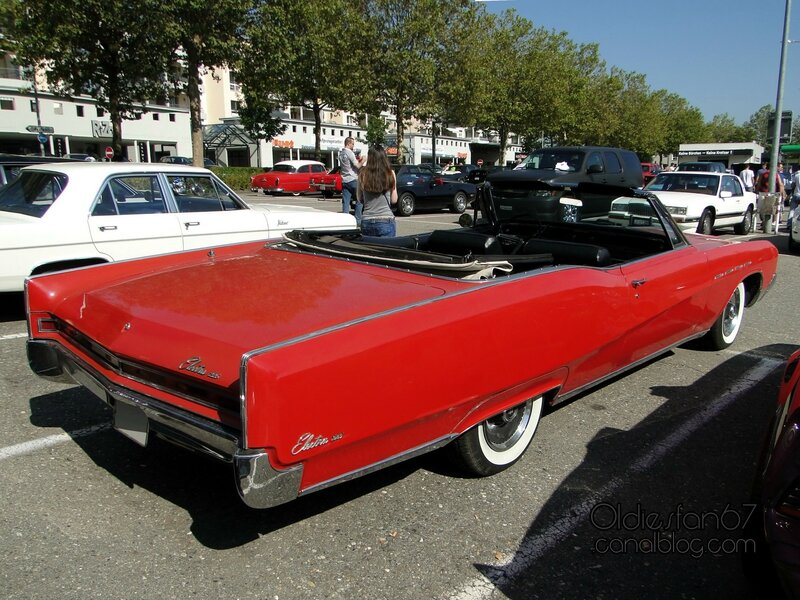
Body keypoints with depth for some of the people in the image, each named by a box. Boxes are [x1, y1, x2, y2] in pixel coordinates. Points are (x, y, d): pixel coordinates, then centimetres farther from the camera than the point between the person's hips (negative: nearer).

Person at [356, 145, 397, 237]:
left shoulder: (363, 174, -1)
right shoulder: (390, 174, -5)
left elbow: (359, 199, 9)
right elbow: (394, 200, 3)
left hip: (366, 221, 2)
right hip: (386, 221, -2)